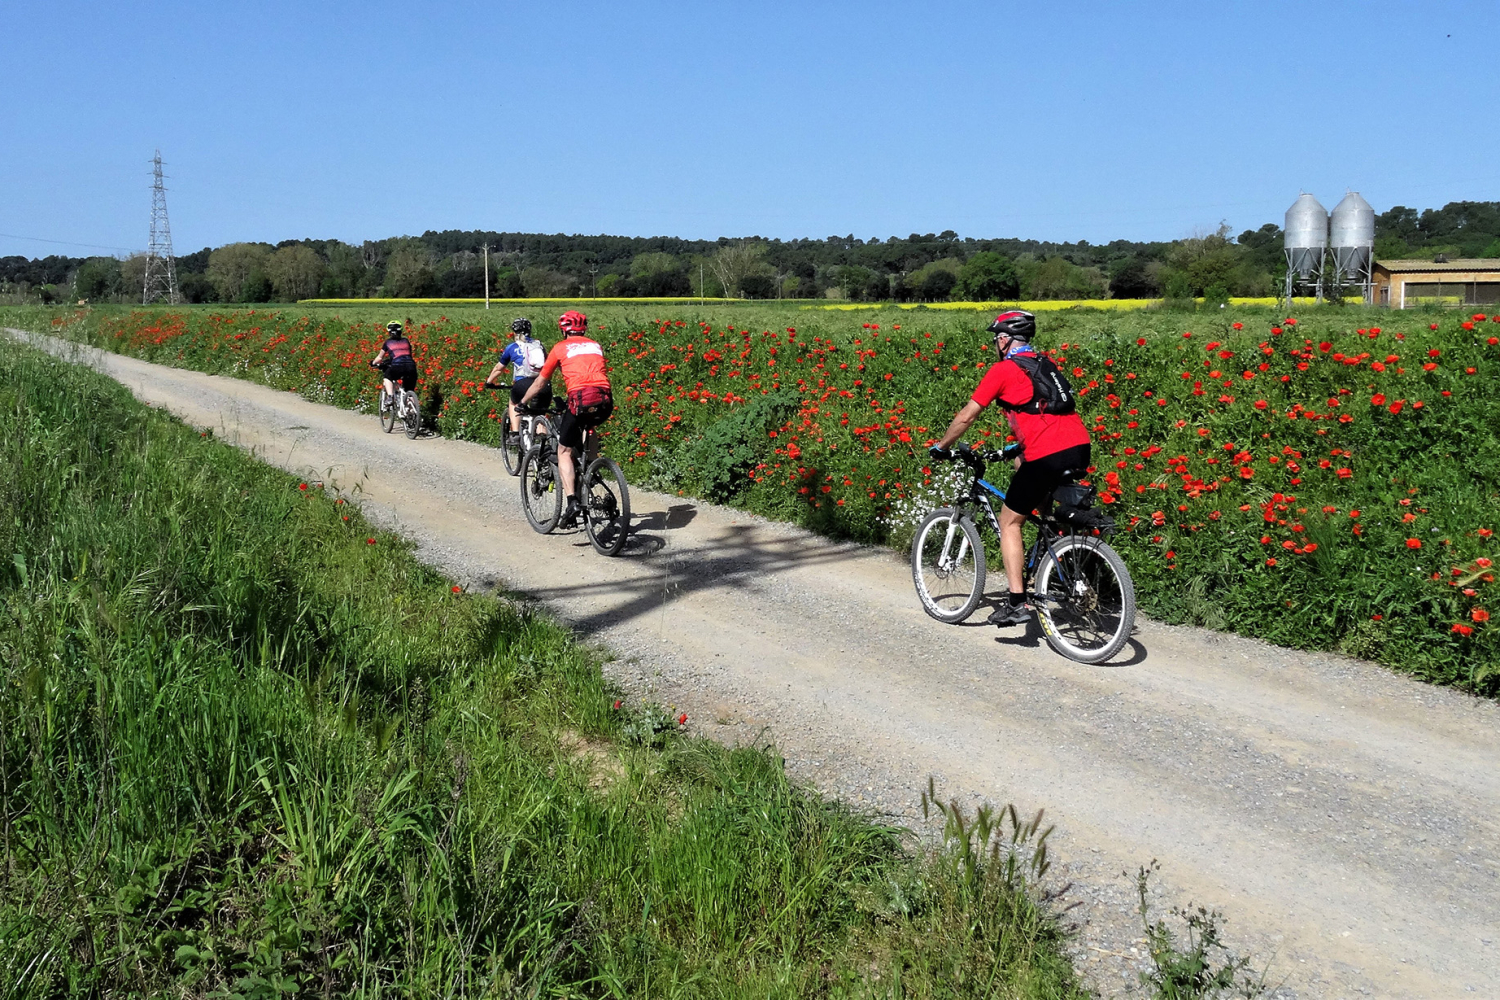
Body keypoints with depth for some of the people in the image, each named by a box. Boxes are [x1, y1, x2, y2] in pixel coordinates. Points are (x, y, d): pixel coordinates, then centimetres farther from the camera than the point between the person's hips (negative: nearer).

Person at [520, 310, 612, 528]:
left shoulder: (561, 348, 16)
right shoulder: (596, 346, 25)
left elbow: (540, 382, 23)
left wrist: (522, 403, 37)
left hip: (580, 399, -4)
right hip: (605, 402, 4)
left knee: (564, 451, 9)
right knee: (590, 429, 38)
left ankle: (572, 502, -8)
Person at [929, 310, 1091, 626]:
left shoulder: (1003, 369, 2)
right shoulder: (1046, 364, 23)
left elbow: (967, 416, 4)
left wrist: (941, 447, 18)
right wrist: (1025, 451, 43)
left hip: (1047, 457, -7)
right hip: (1080, 448, 7)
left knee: (1009, 522, 7)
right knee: (1045, 507, 32)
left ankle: (1017, 604, 2)